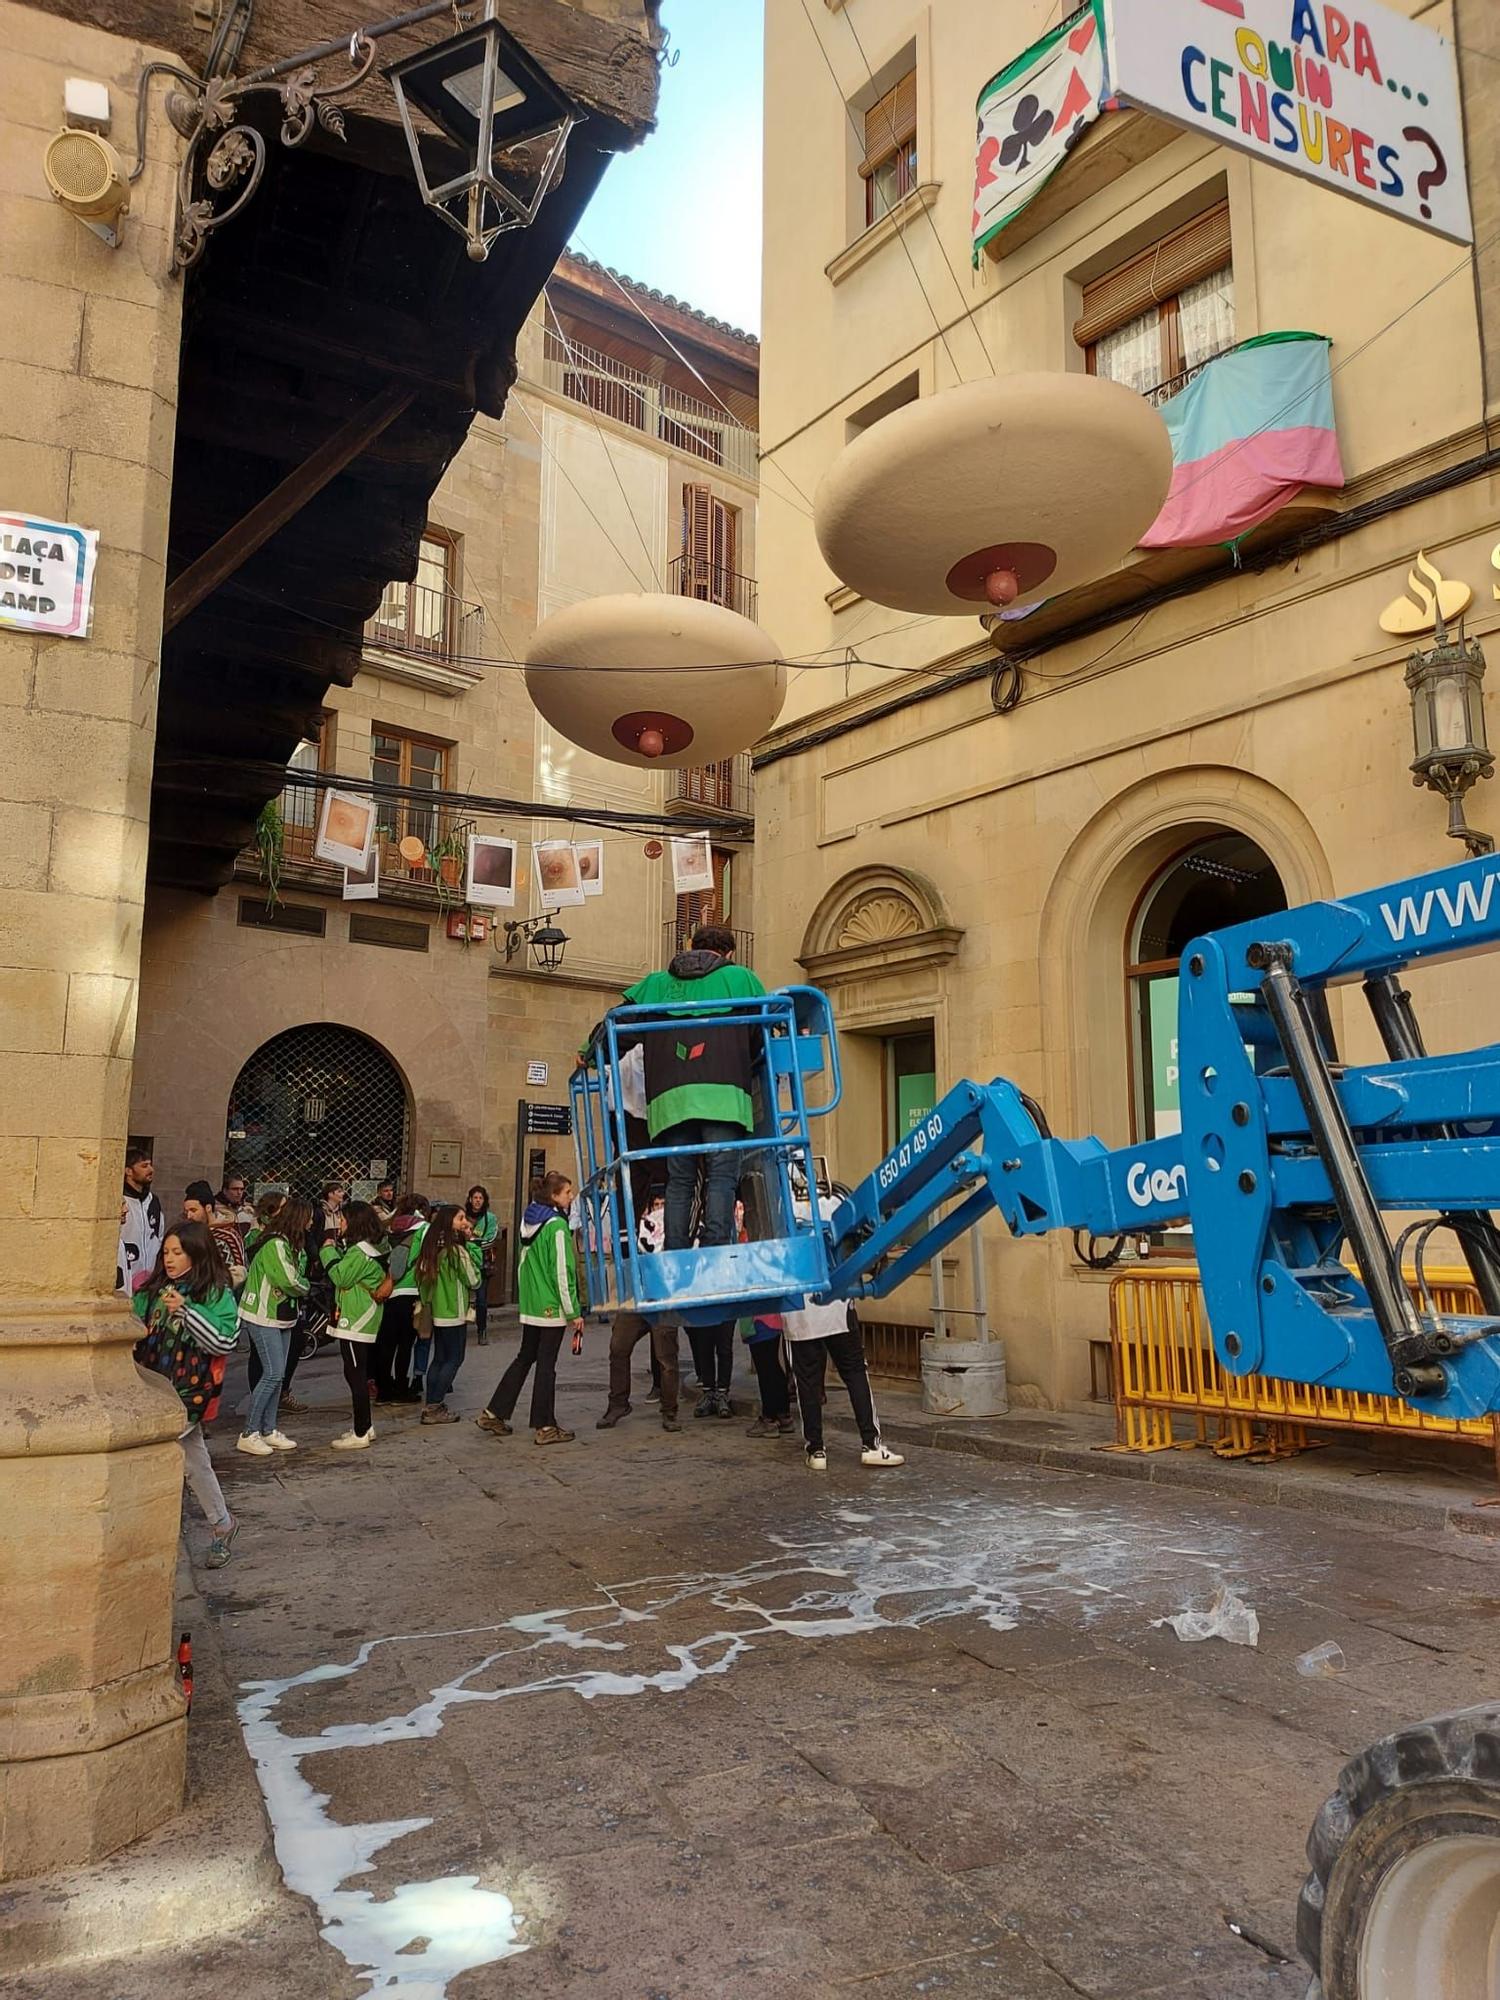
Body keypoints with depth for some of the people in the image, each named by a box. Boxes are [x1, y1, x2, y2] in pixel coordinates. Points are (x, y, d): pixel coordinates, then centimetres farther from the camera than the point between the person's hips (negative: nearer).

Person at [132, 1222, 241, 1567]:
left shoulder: (216, 1293, -9)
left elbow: (225, 1342, -17)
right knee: (194, 1461, 16)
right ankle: (222, 1525, 30)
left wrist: (186, 1310, -23)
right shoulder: (154, 1289, 8)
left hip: (187, 1393, -6)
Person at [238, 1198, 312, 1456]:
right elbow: (289, 1282, -22)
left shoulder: (291, 1245, 12)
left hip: (282, 1317, 10)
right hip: (262, 1317, -10)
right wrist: (305, 1288, -4)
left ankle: (268, 1430, 17)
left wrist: (300, 1286, -11)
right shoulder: (275, 1245, -20)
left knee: (277, 1375, 10)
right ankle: (249, 1434, -5)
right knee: (273, 1373, -12)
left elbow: (299, 1276, 9)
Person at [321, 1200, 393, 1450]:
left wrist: (329, 1251, -9)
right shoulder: (372, 1247, 14)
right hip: (364, 1320, 11)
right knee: (359, 1374, 16)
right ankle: (365, 1427, 24)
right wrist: (336, 1249, 6)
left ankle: (361, 1434, -4)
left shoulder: (360, 1251, -18)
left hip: (355, 1321, -11)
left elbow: (341, 1277, -18)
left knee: (355, 1375, -7)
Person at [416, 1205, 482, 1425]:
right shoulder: (457, 1250, -16)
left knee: (439, 1358, 14)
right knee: (454, 1359, 0)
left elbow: (423, 1277, 8)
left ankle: (432, 1406, 14)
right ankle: (435, 1408, -2)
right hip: (454, 1312, -8)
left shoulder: (433, 1248, 6)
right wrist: (471, 1244, -5)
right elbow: (473, 1280, -9)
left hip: (437, 1310, 8)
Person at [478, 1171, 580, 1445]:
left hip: (530, 1306, 8)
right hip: (552, 1307, -8)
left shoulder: (530, 1222, 9)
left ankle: (494, 1413, 20)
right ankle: (545, 1426, 6)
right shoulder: (557, 1226, -16)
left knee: (524, 1358, 17)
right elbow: (562, 1273, -17)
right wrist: (574, 1312, -13)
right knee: (546, 1364, -1)